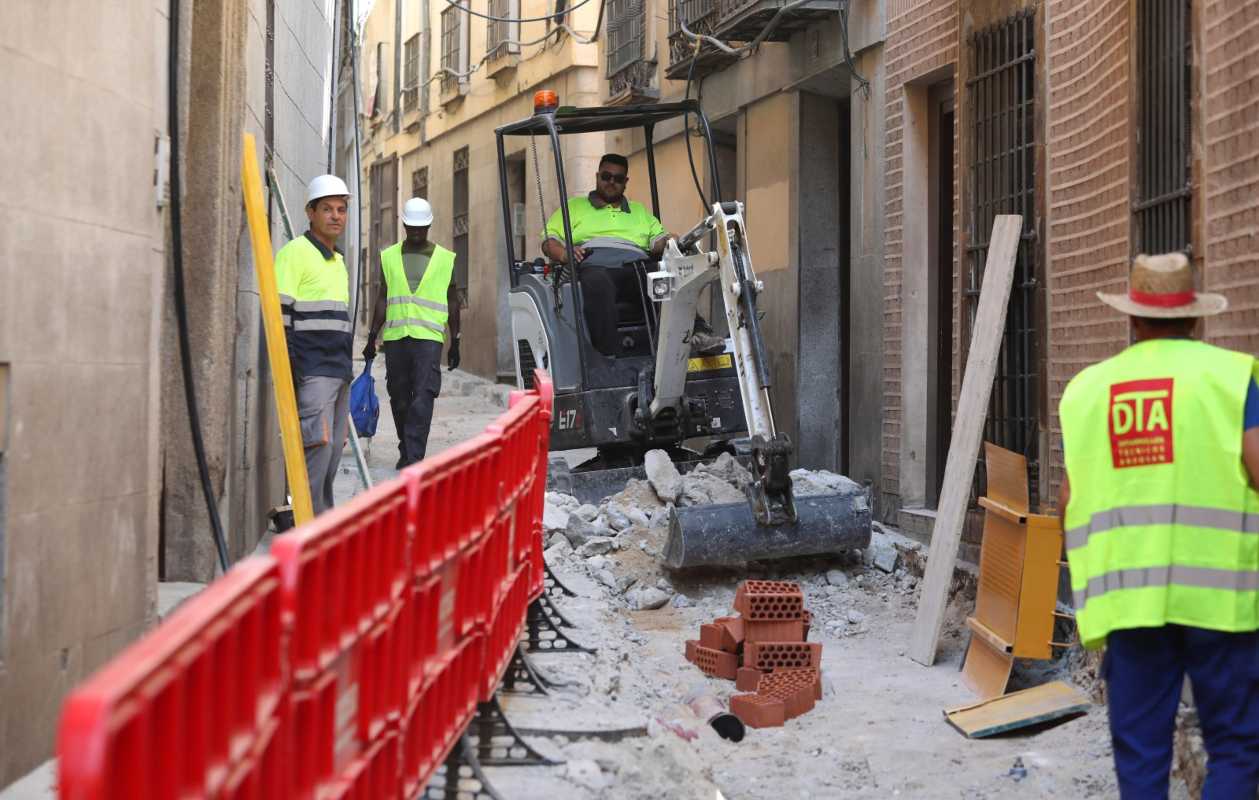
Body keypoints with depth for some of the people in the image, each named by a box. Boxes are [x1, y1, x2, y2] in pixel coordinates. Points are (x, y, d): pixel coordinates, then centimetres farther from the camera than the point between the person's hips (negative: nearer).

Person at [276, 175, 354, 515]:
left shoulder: (338, 261, 21)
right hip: (311, 372, -9)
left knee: (333, 449, 8)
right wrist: (287, 370, -18)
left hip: (338, 372, 9)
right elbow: (278, 314, -12)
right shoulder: (295, 253, -6)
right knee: (316, 446, -15)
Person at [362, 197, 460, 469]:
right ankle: (406, 451, 23)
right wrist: (372, 338, 10)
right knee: (399, 398, 8)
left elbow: (452, 303, 10)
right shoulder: (389, 257, 11)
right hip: (395, 337, 3)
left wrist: (455, 343, 7)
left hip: (428, 337, -3)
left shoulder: (445, 259, 6)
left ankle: (414, 458, -18)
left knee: (423, 397, -14)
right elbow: (383, 299, 14)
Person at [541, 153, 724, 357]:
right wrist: (564, 254, -6)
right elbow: (549, 241, 17)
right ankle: (609, 357, -51)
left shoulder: (640, 211, 35)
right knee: (598, 283, -41)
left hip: (637, 265, 3)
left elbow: (658, 240, 22)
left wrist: (670, 242, -3)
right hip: (594, 266, -2)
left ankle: (697, 334, -50)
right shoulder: (574, 206, 27)